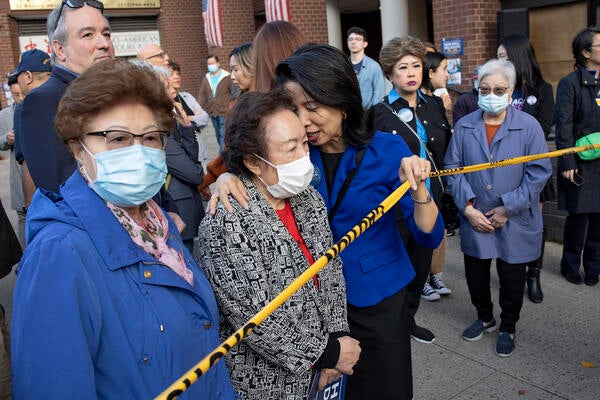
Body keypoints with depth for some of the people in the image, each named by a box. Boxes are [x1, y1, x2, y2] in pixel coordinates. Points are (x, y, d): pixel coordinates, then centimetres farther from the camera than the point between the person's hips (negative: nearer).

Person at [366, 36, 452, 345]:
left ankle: (408, 319, 38)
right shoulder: (381, 113, -9)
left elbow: (445, 151, 12)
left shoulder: (434, 106, 7)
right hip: (397, 204, -6)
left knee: (421, 264, 18)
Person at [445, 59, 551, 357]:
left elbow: (539, 173, -10)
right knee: (475, 275, 16)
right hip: (474, 220, 3)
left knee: (511, 279, 13)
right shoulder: (464, 126, -1)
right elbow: (453, 168, -1)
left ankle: (508, 327, 37)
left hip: (515, 222, -2)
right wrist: (468, 207, -11)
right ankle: (484, 318, 43)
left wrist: (508, 208, -14)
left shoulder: (528, 126, -8)